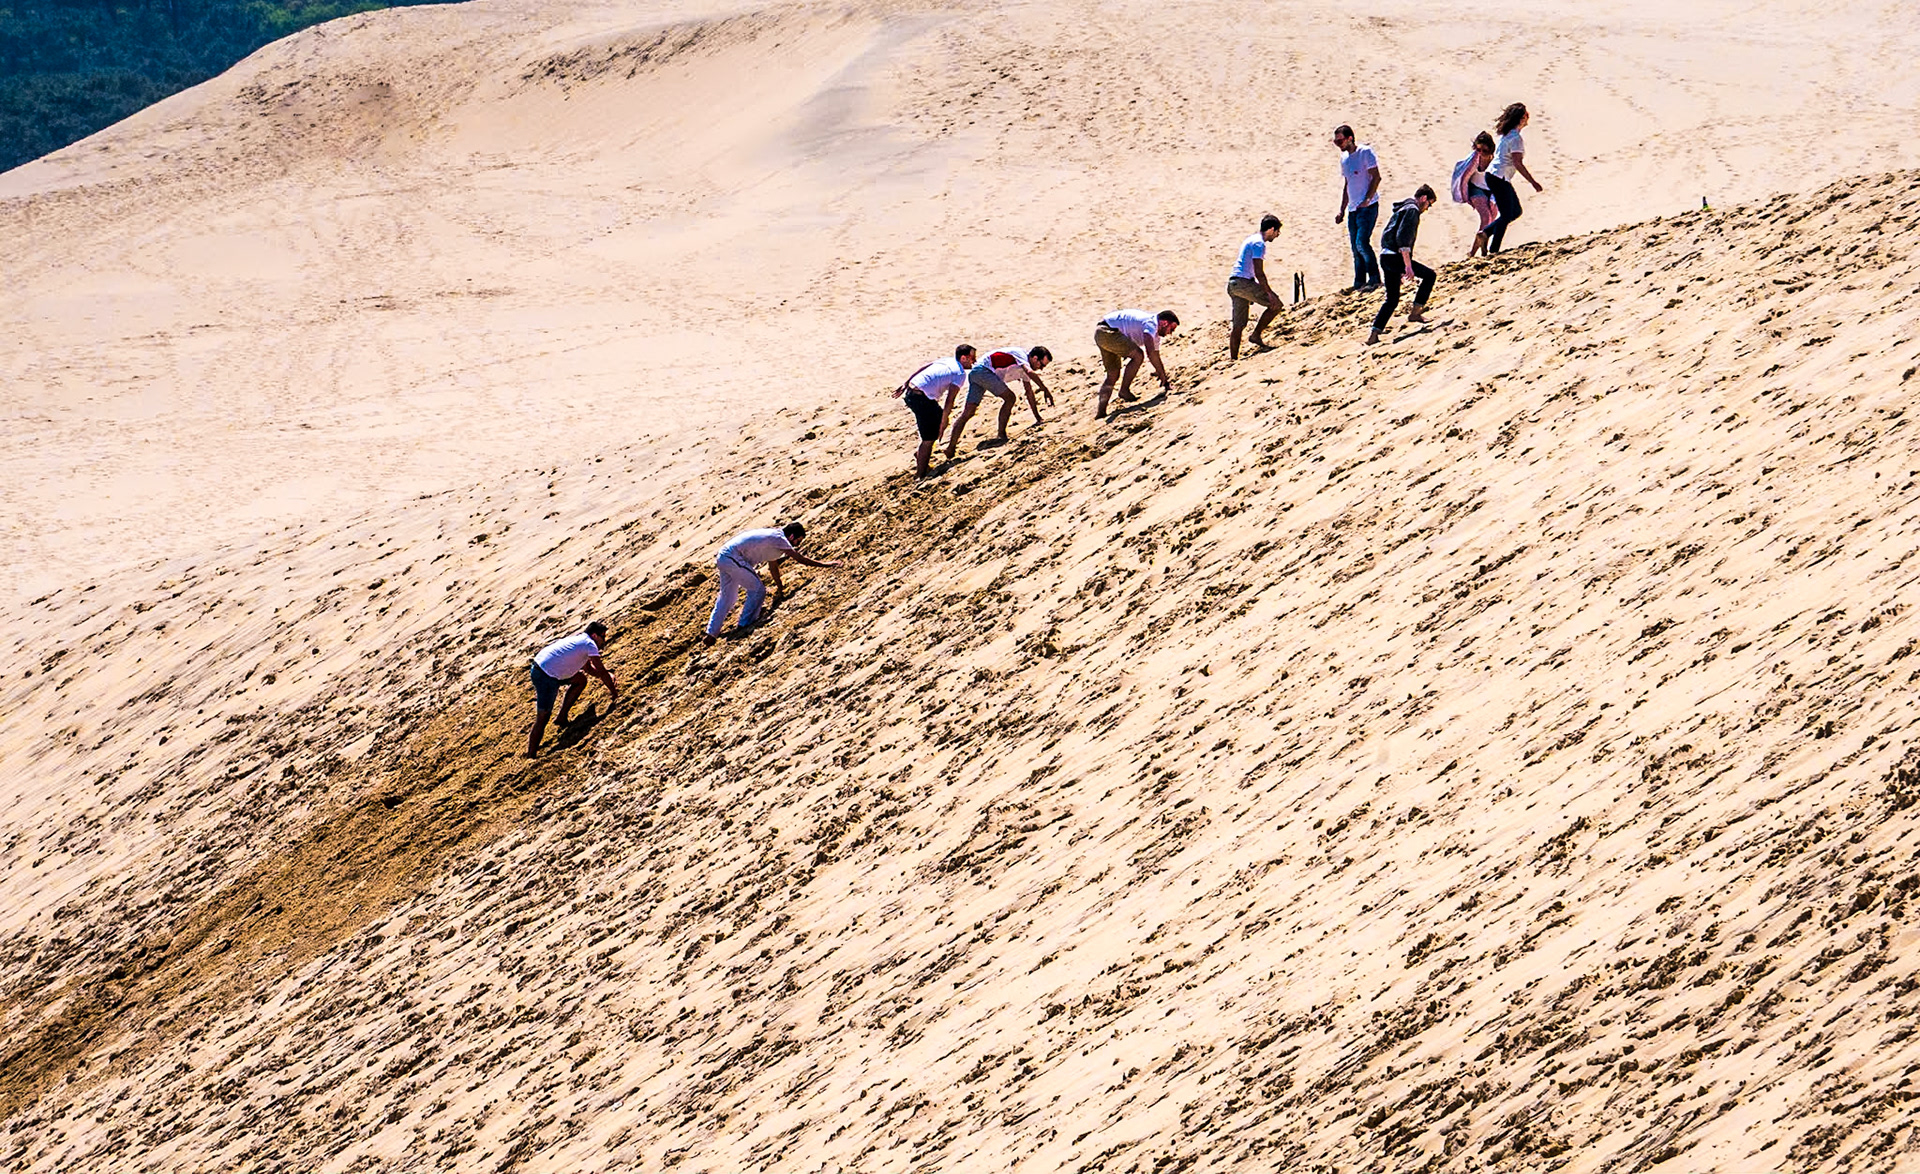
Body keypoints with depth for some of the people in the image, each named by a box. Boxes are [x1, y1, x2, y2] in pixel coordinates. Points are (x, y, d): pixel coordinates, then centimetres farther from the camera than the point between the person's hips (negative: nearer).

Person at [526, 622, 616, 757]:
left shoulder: (580, 640, 21)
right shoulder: (589, 644, -6)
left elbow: (590, 669, 33)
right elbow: (602, 672, -6)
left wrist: (607, 677, 25)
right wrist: (613, 691, 5)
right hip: (546, 678, -9)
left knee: (581, 679, 21)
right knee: (543, 717, -8)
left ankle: (562, 717, 21)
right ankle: (531, 756, -9)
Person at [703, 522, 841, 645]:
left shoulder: (773, 537, 18)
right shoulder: (779, 539, -11)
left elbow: (773, 566, 29)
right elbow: (801, 559, -13)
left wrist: (780, 588, 37)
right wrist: (825, 565, -6)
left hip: (723, 557, 10)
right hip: (733, 558, -10)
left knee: (727, 597, 17)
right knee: (758, 590, -2)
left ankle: (711, 634, 18)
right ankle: (745, 625, 5)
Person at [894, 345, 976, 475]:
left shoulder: (946, 361, 19)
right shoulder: (960, 374, -4)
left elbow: (921, 369, 13)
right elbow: (950, 400, -12)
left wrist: (905, 385, 14)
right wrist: (944, 421, -9)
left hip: (910, 391, 9)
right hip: (921, 398, -9)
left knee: (938, 415, 27)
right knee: (930, 437, -1)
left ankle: (920, 452, 32)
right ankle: (921, 473, 1)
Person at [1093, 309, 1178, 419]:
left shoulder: (1155, 332, 16)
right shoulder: (1151, 324, -16)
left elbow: (1156, 357, 24)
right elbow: (1150, 353, -26)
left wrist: (1165, 380, 21)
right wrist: (1164, 378, -23)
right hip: (1107, 331, -11)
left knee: (1113, 374, 12)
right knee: (1138, 355, -20)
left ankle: (1100, 412, 8)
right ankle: (1124, 390, -13)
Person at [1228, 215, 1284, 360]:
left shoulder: (1250, 240, 22)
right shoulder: (1259, 243, -10)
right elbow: (1259, 273, -17)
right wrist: (1269, 293, -16)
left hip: (1233, 284, 10)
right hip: (1243, 282, -10)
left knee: (1238, 325, 10)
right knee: (1275, 304, -4)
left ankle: (1233, 357, 9)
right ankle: (1256, 335, -2)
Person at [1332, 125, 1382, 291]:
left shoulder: (1365, 152, -7)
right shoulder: (1344, 157, 16)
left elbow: (1376, 177, -10)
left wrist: (1367, 200, -18)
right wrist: (1342, 210, 18)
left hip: (1368, 206, -8)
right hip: (1352, 209, 8)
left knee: (1362, 242, -18)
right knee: (1356, 247, 6)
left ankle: (1375, 279, -9)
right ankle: (1359, 284, 10)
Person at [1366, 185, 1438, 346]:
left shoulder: (1400, 209, 24)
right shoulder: (1412, 210, -7)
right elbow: (1403, 238, -20)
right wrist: (1408, 265, -22)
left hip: (1385, 258, 9)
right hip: (1396, 258, -9)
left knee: (1392, 299, 13)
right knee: (1429, 275, 6)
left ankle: (1374, 334, 4)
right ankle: (1414, 312, 4)